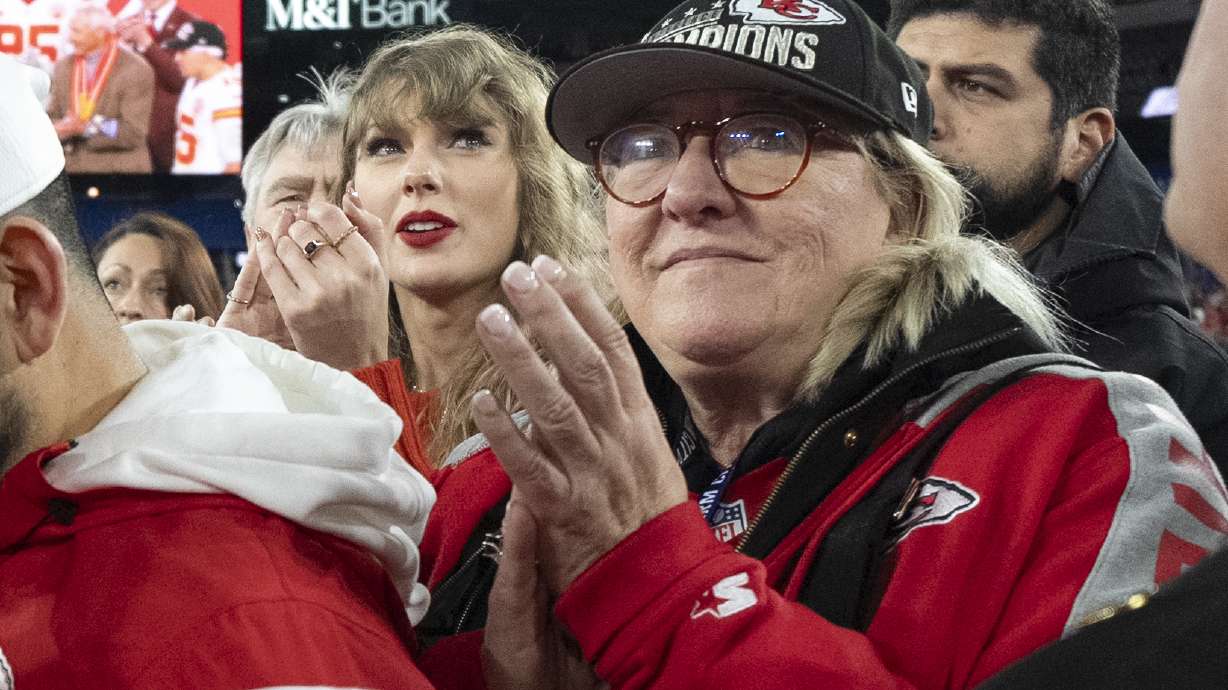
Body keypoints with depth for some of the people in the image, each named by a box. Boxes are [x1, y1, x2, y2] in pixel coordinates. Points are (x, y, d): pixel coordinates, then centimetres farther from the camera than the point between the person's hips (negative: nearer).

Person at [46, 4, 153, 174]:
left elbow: (134, 133, -14)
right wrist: (64, 129, -12)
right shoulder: (64, 66, 10)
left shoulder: (136, 70, -10)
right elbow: (51, 119, 12)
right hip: (72, 169, 5)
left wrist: (86, 128, -20)